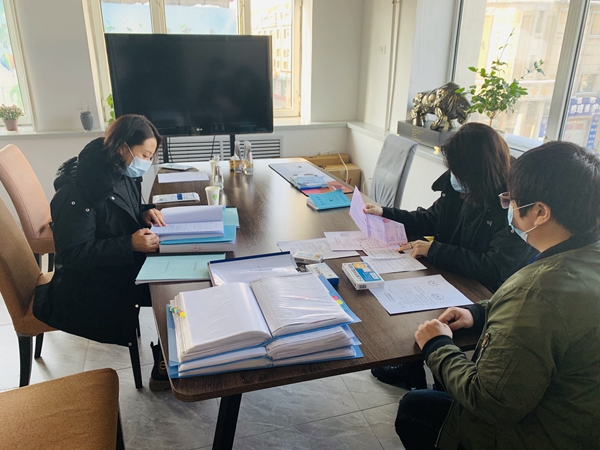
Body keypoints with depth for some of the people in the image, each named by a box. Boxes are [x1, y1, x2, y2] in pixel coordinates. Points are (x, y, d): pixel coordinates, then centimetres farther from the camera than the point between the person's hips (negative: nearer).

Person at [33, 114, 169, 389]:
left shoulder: (123, 173, 0)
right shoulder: (79, 190, -24)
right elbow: (74, 255, -24)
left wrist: (145, 212, -4)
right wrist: (130, 244, -31)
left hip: (124, 262, 8)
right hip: (91, 282, -8)